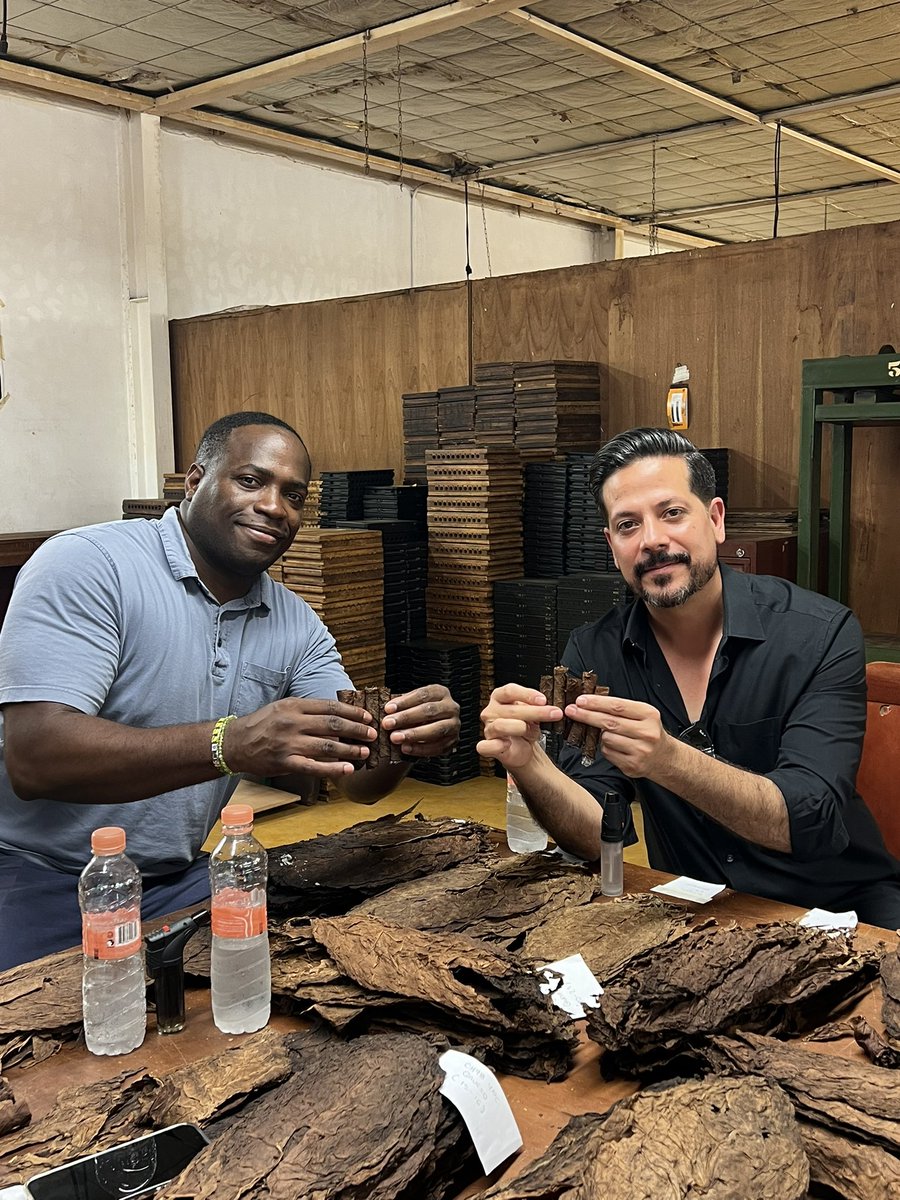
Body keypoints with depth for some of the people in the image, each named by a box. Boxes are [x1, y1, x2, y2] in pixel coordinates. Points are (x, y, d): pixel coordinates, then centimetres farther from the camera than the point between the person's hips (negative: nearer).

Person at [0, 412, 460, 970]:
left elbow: (358, 778, 1)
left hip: (179, 881, 6)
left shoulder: (296, 625, 5)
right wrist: (228, 745, -39)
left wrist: (406, 740, -25)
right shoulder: (89, 566, -15)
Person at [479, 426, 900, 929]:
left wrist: (668, 760, -38)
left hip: (839, 903, -2)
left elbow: (812, 824, -22)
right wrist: (527, 763, -30)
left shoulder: (821, 634, -13)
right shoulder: (594, 654, -3)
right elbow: (596, 836, -9)